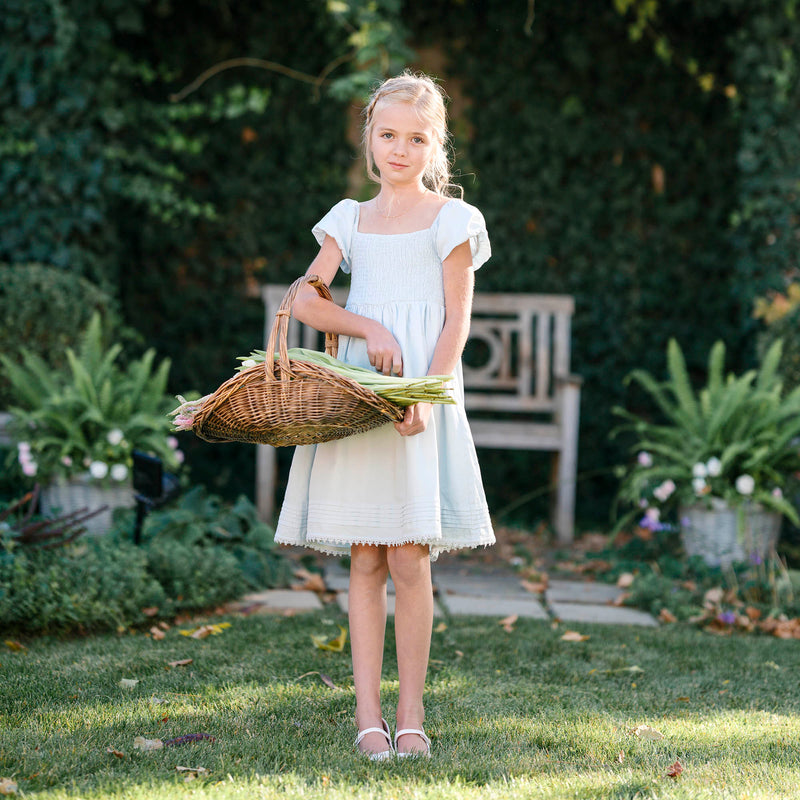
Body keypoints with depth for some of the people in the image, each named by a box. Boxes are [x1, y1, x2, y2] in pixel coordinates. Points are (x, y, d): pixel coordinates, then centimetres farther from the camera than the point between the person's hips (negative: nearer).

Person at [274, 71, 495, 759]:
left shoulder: (452, 220, 5)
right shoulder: (350, 219, 14)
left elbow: (456, 322, -2)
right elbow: (306, 300, 6)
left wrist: (427, 395, -16)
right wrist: (368, 327, -11)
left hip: (423, 400, -3)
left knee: (408, 559, -6)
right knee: (365, 562, 2)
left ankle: (411, 715, 3)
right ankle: (368, 715, 5)